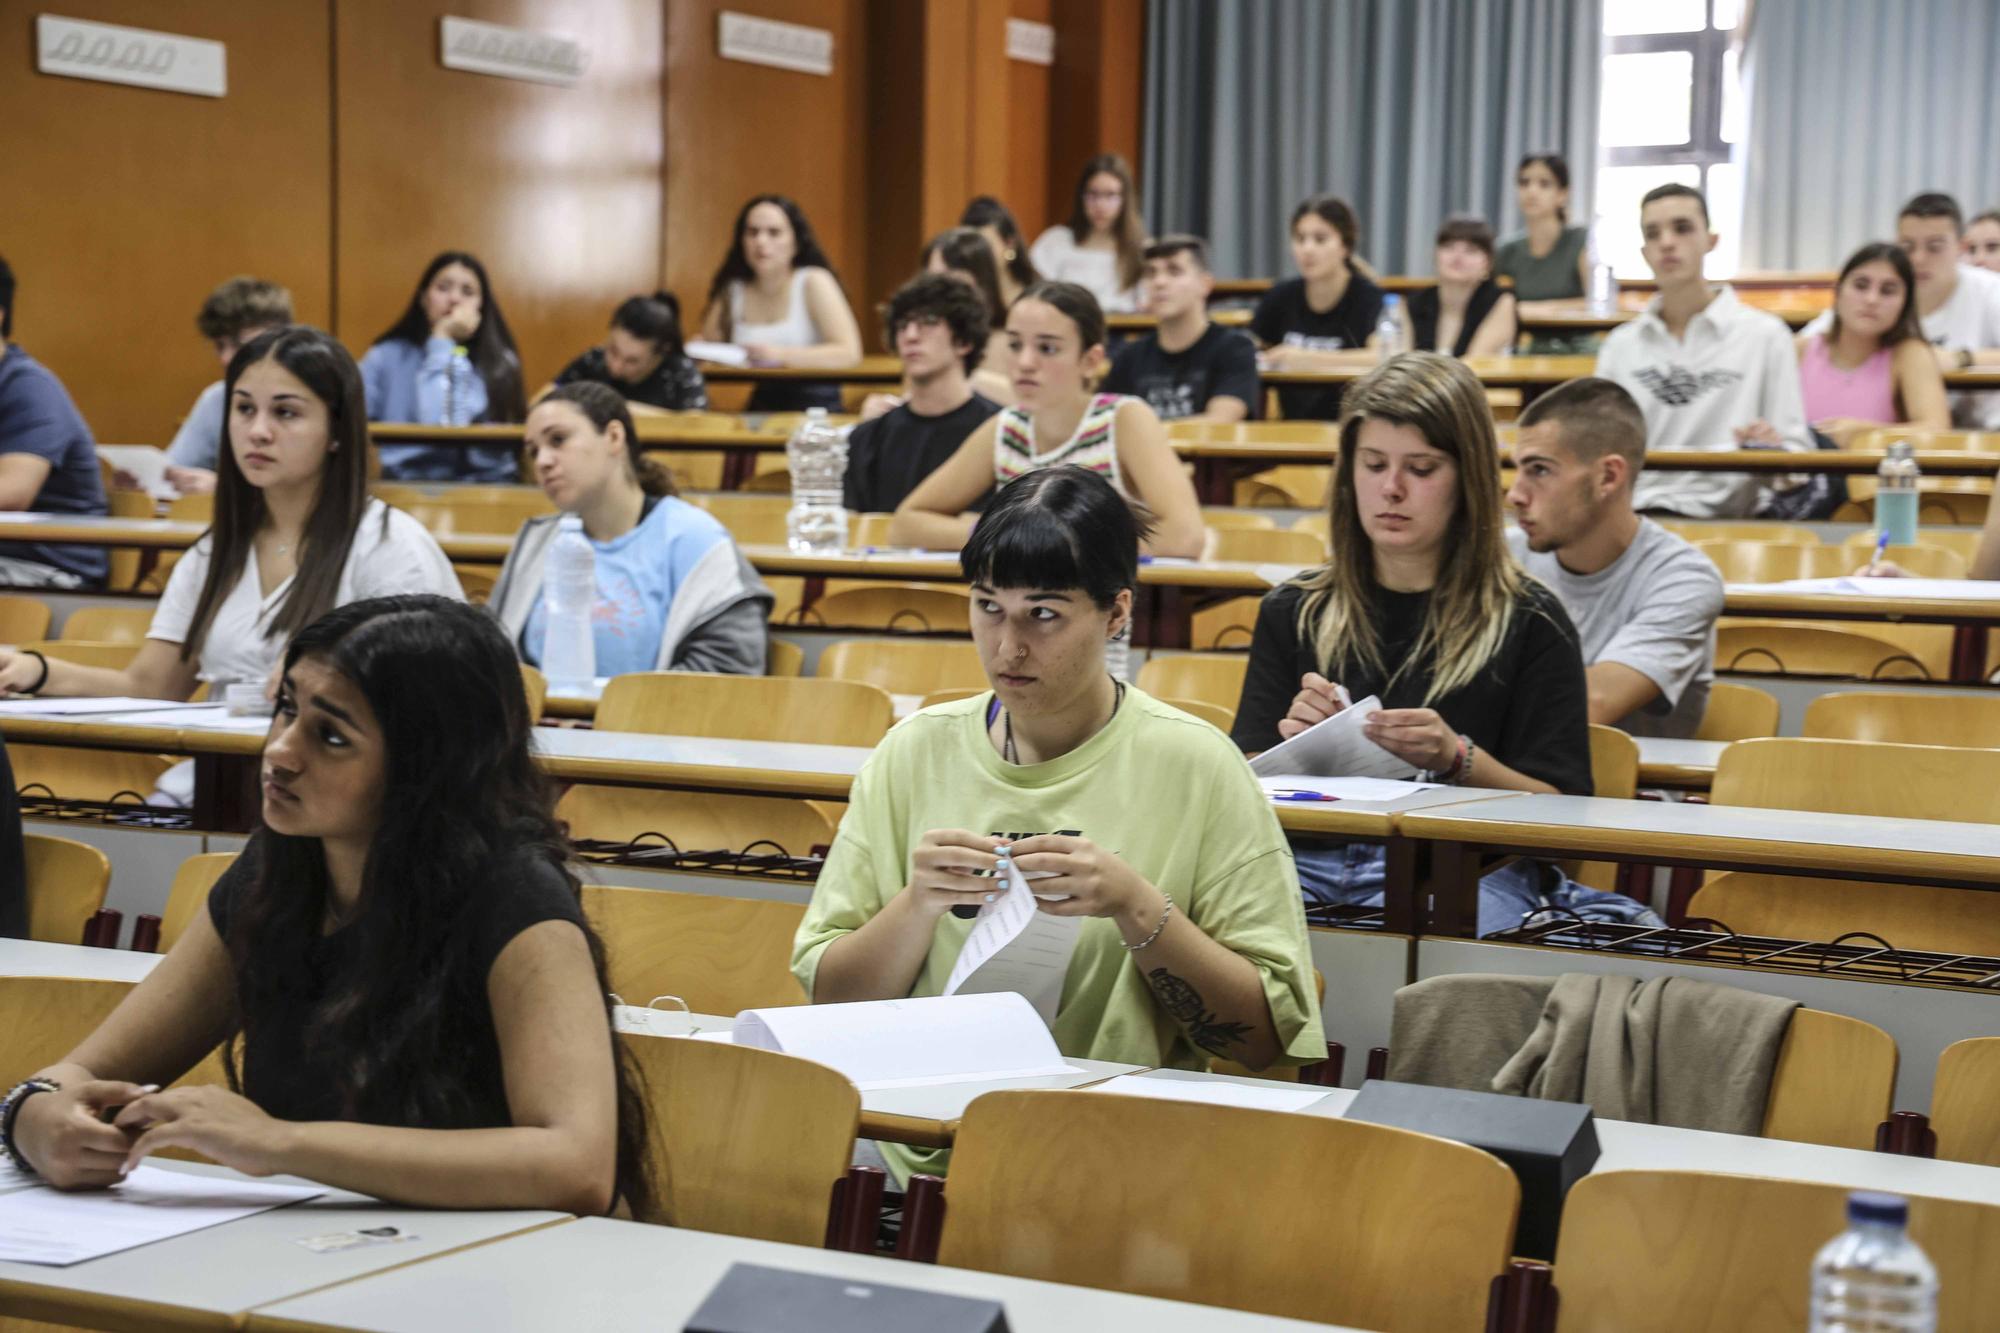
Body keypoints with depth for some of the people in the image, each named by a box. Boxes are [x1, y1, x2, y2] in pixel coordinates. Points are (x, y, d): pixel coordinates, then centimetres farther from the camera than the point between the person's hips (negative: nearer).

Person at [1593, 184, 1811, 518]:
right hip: (1626, 513, 3)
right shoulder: (1621, 344, 17)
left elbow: (1798, 456, 4)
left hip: (1716, 516, -3)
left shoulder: (1765, 335, 5)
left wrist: (1771, 449, -17)